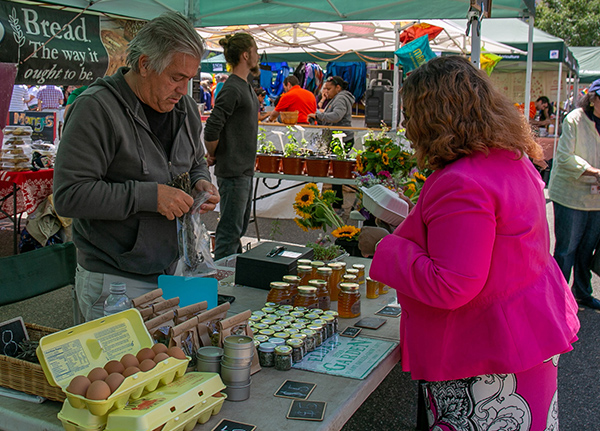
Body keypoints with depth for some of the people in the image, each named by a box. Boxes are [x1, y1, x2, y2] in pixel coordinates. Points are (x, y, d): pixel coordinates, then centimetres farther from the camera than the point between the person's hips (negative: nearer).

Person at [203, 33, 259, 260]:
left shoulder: (246, 87, 13)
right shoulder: (232, 89, -18)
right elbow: (211, 130, -23)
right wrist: (213, 156, -7)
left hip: (245, 170, 10)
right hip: (232, 172, -10)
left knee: (240, 226, 19)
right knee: (230, 230, -3)